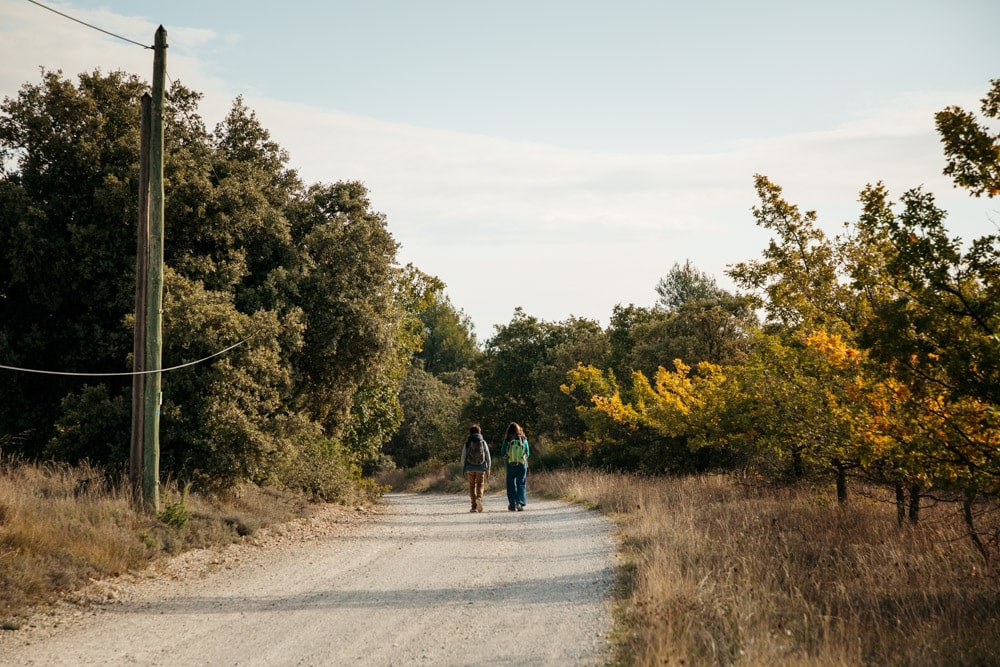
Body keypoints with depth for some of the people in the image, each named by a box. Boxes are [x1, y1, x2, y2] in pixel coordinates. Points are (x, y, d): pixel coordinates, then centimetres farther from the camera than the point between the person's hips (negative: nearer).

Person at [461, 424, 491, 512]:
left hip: (470, 468, 0)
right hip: (481, 468, 0)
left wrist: (464, 468, 14)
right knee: (480, 485, 9)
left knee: (472, 486, 9)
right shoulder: (483, 442, 2)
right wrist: (488, 469, 10)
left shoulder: (467, 443, 1)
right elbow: (488, 456, 3)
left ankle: (474, 506, 5)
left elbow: (463, 456, 3)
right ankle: (479, 497, -21)